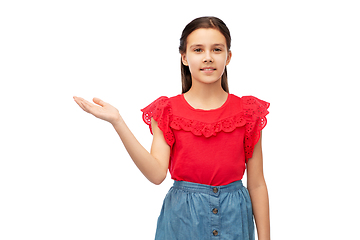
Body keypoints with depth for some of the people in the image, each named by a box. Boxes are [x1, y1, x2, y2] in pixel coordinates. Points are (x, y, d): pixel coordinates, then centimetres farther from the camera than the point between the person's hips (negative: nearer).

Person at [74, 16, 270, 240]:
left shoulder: (247, 112, -2)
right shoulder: (167, 111, -2)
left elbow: (257, 184, -1)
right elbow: (157, 174, -16)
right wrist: (117, 122, -21)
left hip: (234, 218, 1)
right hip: (182, 218, 0)